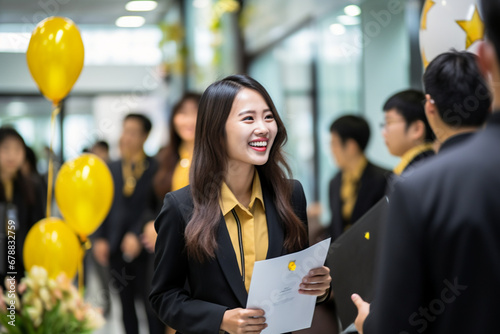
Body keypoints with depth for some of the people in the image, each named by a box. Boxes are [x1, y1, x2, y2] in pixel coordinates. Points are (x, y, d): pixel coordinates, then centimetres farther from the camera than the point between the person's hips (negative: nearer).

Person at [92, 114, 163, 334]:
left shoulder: (155, 168, -4)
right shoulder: (113, 168, 12)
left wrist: (137, 235, -16)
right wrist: (100, 238, 2)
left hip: (143, 246, -5)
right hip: (116, 247, 5)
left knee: (152, 305, -2)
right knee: (126, 305, 11)